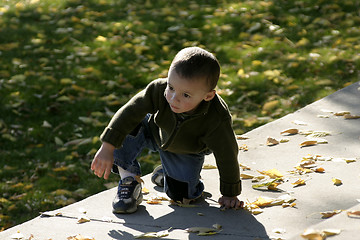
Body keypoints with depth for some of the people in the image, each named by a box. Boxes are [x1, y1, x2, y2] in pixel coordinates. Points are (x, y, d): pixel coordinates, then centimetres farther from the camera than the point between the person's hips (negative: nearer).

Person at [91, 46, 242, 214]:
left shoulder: (218, 120, -40)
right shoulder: (159, 89, -37)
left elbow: (227, 155, -27)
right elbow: (131, 111, -31)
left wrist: (230, 193, -18)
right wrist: (107, 148, -36)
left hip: (186, 154, 0)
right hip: (155, 133, 0)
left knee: (181, 196, -10)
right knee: (125, 127, -29)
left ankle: (166, 173, 25)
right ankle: (129, 179, -12)